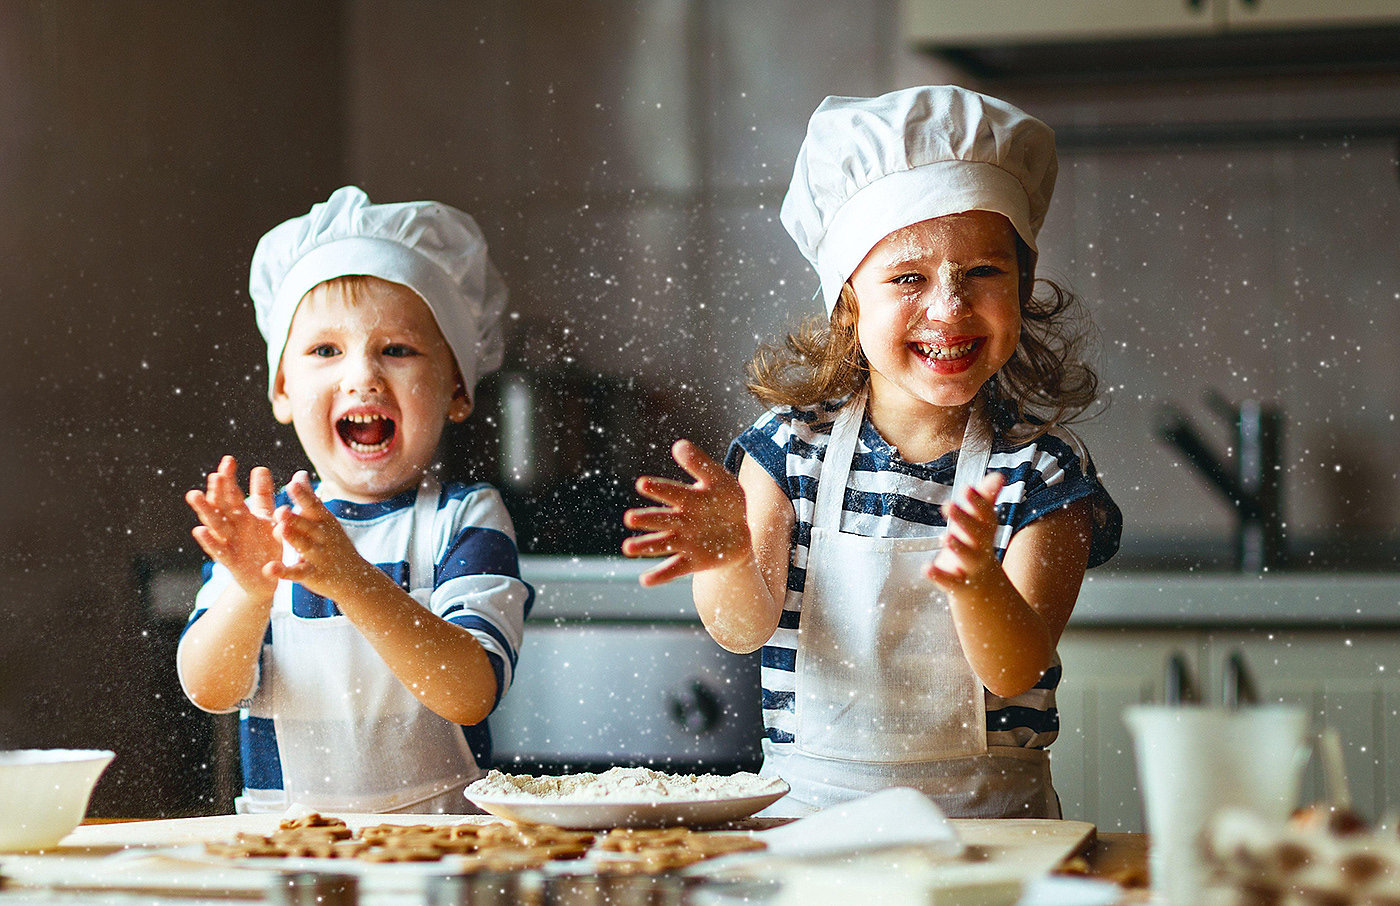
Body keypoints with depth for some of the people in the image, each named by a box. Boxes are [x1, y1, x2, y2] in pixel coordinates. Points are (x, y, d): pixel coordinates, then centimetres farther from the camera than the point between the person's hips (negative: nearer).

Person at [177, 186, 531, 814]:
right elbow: (208, 691, -4)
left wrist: (352, 581, -27)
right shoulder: (258, 530, 7)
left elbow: (470, 694, -15)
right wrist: (251, 592, -23)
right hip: (284, 843, 0)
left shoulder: (466, 520, 0)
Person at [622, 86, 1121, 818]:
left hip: (985, 815, -1)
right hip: (806, 806, 1)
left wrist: (978, 583, -31)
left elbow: (1016, 671, -10)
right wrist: (730, 557, -26)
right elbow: (744, 629, -3)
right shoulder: (792, 442, 5)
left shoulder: (1043, 471, 0)